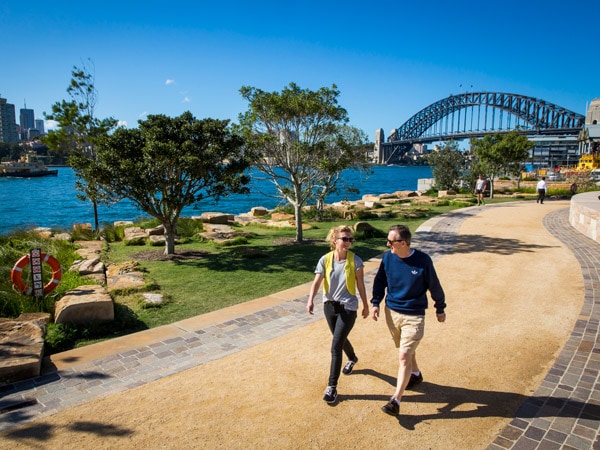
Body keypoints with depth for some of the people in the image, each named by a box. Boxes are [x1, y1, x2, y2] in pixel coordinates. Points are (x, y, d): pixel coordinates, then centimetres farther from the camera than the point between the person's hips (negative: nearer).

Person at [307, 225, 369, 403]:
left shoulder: (355, 260, -11)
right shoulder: (325, 260, -8)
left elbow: (360, 284, -2)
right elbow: (317, 282, -14)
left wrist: (365, 305, 6)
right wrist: (311, 300, -30)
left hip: (348, 307, -4)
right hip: (329, 306, 4)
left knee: (336, 346, -9)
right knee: (340, 339, 25)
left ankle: (332, 386, 4)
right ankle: (352, 358, 57)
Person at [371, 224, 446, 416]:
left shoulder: (423, 260, -17)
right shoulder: (388, 257, -7)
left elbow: (434, 286, -4)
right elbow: (380, 281, 6)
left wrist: (440, 309, 6)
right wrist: (376, 303, -3)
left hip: (414, 316, -5)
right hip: (391, 312, 5)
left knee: (404, 355, -8)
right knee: (406, 350, 23)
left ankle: (396, 400, 0)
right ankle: (415, 375, 50)